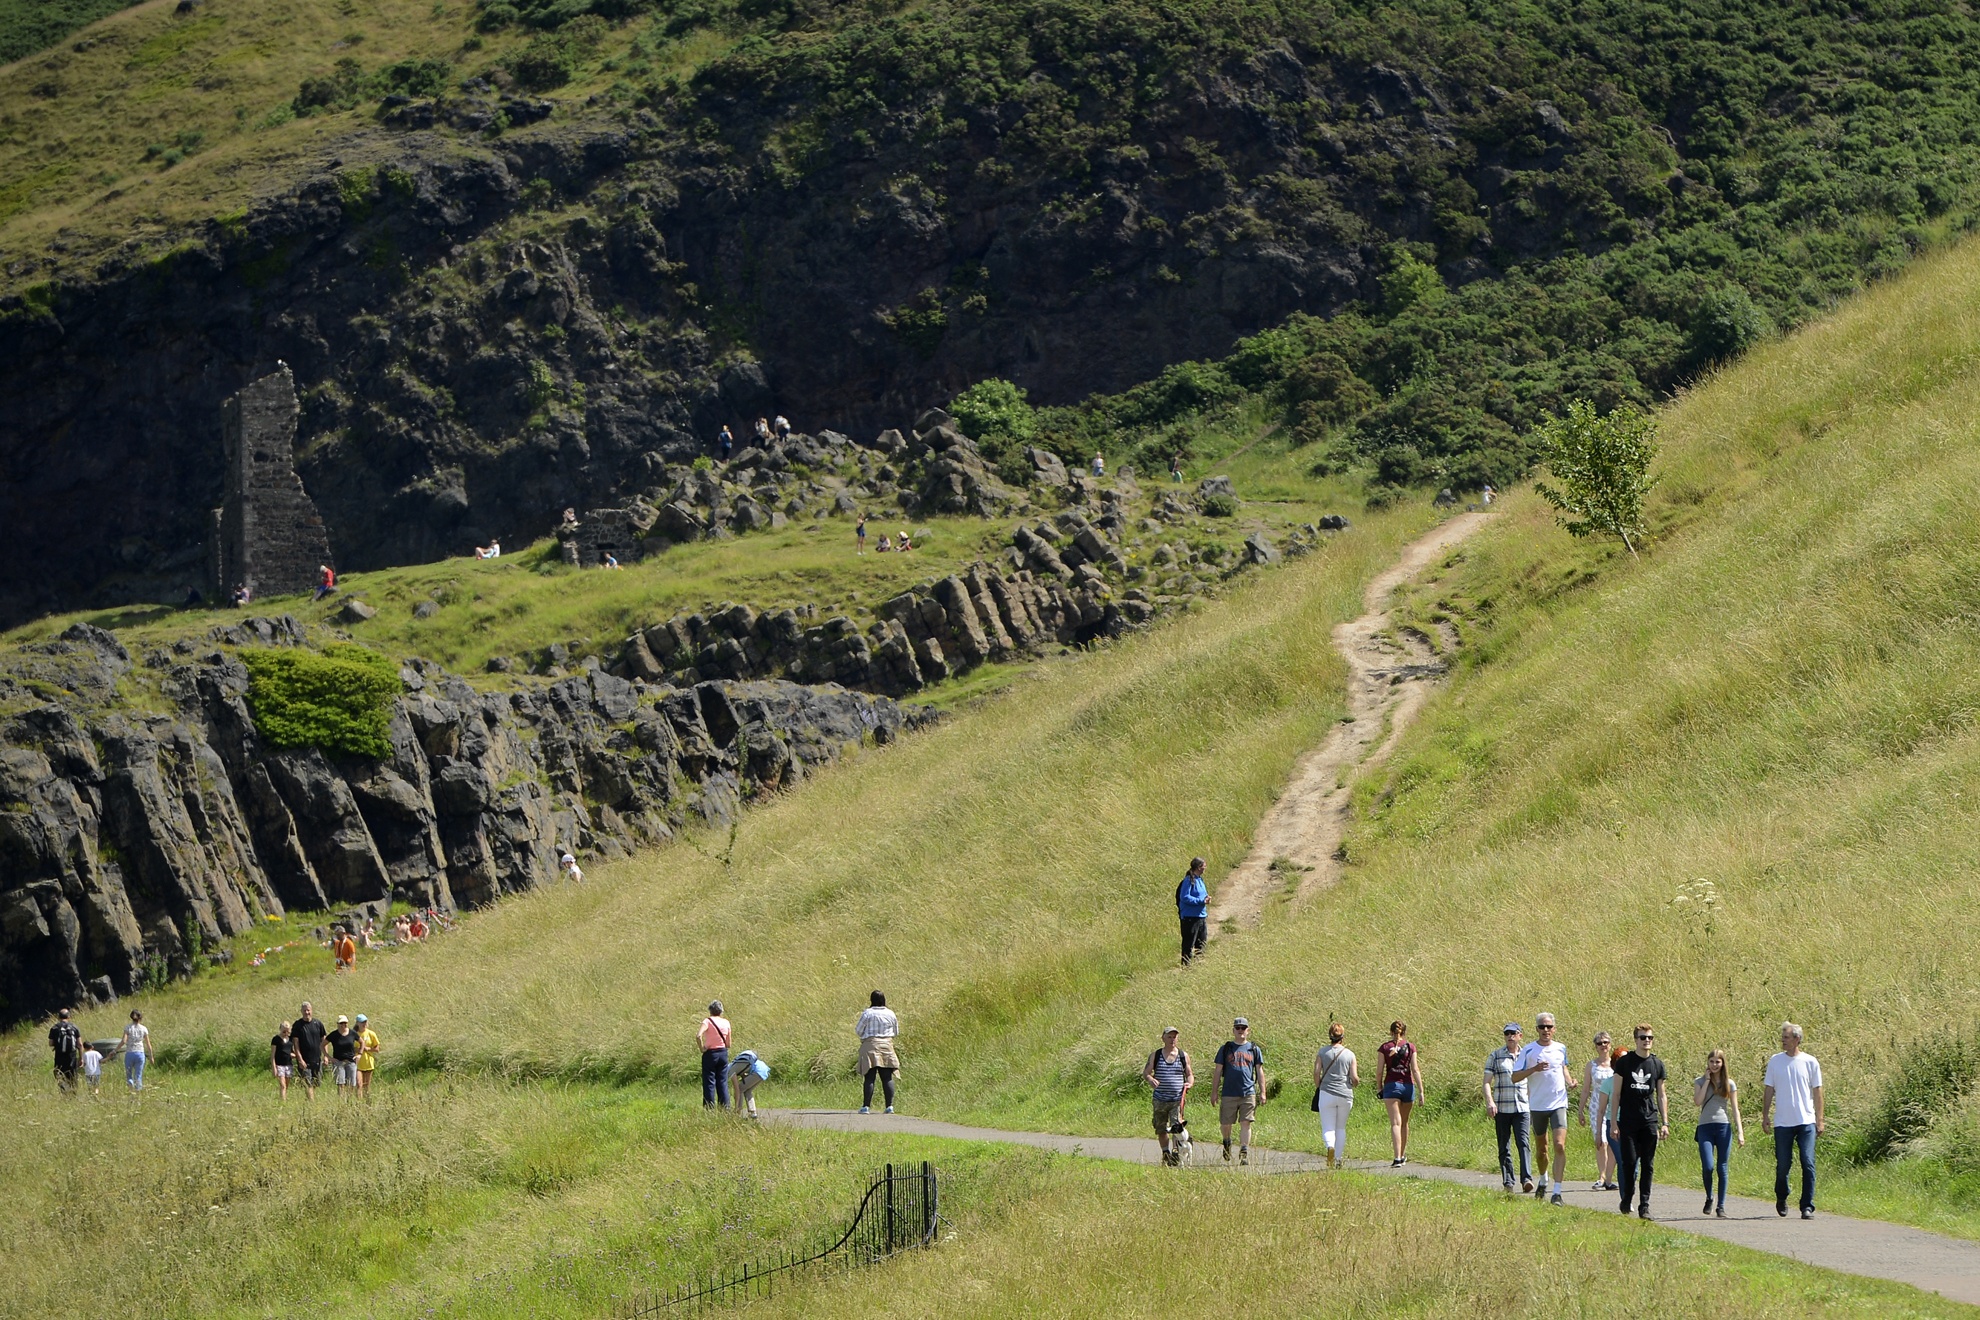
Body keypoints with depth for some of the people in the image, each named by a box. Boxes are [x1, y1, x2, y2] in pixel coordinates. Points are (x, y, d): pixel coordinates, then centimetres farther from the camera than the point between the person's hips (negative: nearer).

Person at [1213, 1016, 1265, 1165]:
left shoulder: (1254, 1050, 11)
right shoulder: (1225, 1049, 8)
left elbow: (1259, 1072, 12)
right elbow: (1218, 1072, 9)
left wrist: (1262, 1092, 5)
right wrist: (1215, 1092, 4)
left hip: (1248, 1093, 0)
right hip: (1229, 1094, 0)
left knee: (1246, 1124, -7)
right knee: (1226, 1123, 6)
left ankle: (1244, 1152, -7)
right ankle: (1226, 1143, 34)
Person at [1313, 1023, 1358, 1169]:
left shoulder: (1322, 1053, 1)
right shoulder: (1349, 1054, 1)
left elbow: (1316, 1072, -6)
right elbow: (1354, 1078, -2)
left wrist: (1318, 1089, 8)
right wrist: (1355, 1083, 20)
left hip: (1326, 1093, -1)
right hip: (1345, 1094, 1)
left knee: (1328, 1128, 0)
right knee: (1341, 1128, 16)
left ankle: (1330, 1146, -30)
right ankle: (1339, 1158, 16)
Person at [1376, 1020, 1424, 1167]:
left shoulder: (1384, 1047, 0)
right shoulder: (1410, 1047, 2)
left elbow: (1380, 1071, -1)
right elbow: (1415, 1070, -2)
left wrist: (1380, 1089, 9)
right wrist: (1421, 1091, -2)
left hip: (1391, 1086, -2)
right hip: (1408, 1086, 2)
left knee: (1395, 1123, -8)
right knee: (1404, 1122, 18)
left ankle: (1397, 1158, -22)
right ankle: (1403, 1156, 29)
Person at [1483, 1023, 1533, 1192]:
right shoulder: (1495, 1056, 6)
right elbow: (1487, 1082, 0)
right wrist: (1489, 1102, -17)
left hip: (1523, 1108, 0)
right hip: (1502, 1108, 0)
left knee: (1524, 1143, -14)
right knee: (1504, 1148, 3)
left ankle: (1526, 1179, -22)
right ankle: (1507, 1182, 9)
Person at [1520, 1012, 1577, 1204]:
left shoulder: (1561, 1049, 5)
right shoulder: (1528, 1051, -3)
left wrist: (1570, 1081, 3)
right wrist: (1534, 1069, -20)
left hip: (1558, 1104, 0)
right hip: (1537, 1106, 0)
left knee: (1560, 1146, -14)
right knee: (1541, 1148, 13)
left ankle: (1557, 1192, -15)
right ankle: (1543, 1180, 41)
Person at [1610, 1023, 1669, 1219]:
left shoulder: (1657, 1064, 9)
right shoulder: (1624, 1062, 1)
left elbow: (1661, 1096, 15)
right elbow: (1617, 1093, 1)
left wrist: (1665, 1123, 7)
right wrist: (1613, 1122, -4)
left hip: (1650, 1122, 2)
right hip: (1628, 1122, -2)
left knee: (1648, 1166, 0)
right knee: (1629, 1163, -6)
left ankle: (1644, 1206, 2)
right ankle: (1626, 1201, 13)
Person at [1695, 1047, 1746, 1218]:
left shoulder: (1729, 1084, 8)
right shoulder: (1700, 1081, 7)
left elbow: (1735, 1109, 8)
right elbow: (1697, 1101, -9)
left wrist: (1740, 1132, 0)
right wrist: (1707, 1081, -7)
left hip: (1724, 1127, 1)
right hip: (1705, 1127, -1)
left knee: (1722, 1168, 1)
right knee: (1708, 1166, -14)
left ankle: (1721, 1206, 6)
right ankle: (1709, 1199, 9)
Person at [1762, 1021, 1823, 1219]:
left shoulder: (1810, 1062, 3)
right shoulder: (1775, 1061, 6)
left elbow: (1817, 1092, 7)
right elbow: (1768, 1090, 10)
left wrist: (1819, 1119, 3)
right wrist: (1765, 1116, 4)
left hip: (1806, 1121, -1)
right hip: (1782, 1122, 1)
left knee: (1808, 1164, -9)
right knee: (1782, 1165, 5)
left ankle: (1807, 1207, -6)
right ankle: (1781, 1200, 28)